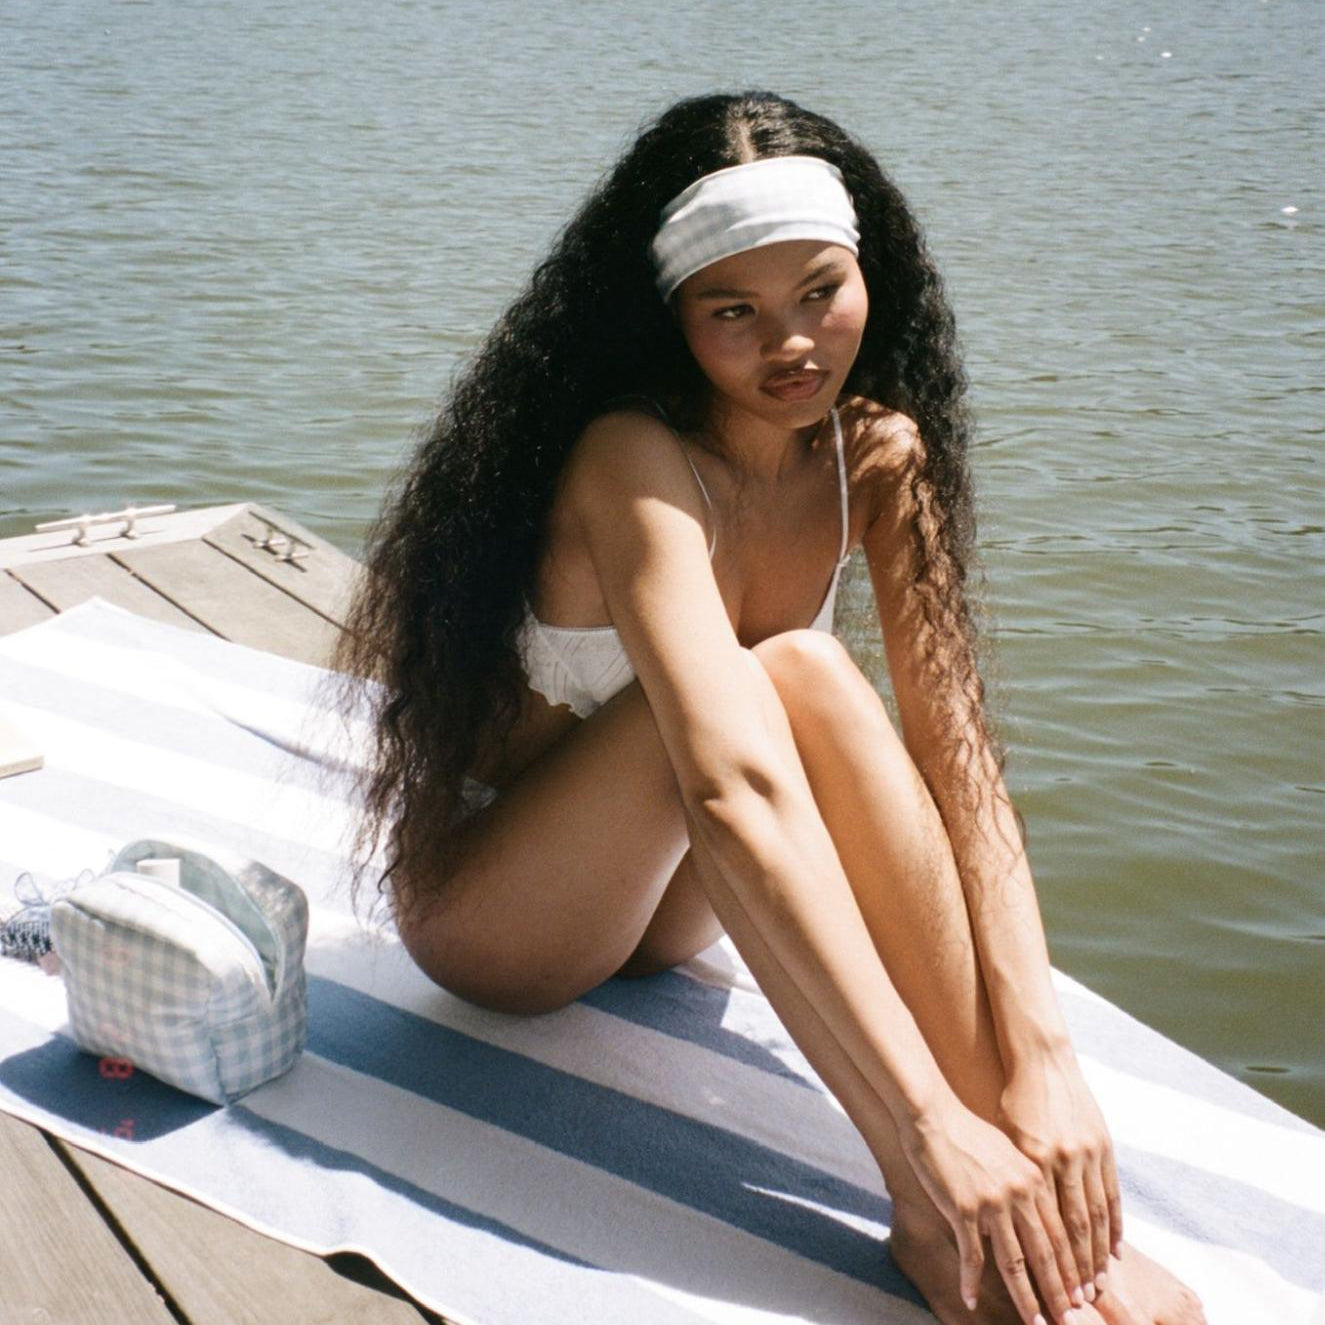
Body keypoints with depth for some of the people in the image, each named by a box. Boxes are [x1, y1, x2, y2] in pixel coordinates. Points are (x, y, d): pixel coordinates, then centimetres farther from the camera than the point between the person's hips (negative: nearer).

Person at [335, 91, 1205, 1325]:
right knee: (783, 677, -33)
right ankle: (933, 1219, -36)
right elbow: (732, 789, -42)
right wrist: (932, 1120, -49)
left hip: (660, 902, 5)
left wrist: (1040, 1057, -33)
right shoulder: (637, 462, -28)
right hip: (485, 910, -5)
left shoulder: (876, 453, -10)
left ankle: (1054, 1214, -30)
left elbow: (957, 747, -20)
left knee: (812, 689, -28)